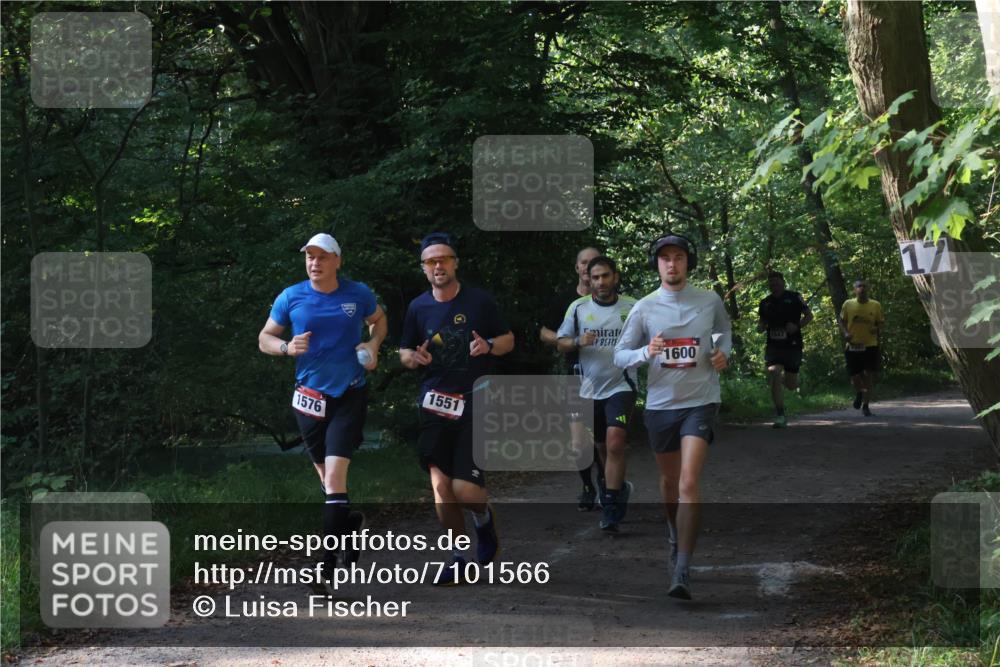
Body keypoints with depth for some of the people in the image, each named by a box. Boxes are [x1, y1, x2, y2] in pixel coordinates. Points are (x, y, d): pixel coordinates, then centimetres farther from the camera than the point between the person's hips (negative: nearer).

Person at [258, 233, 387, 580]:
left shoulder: (359, 294, -2)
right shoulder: (290, 298, -2)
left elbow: (379, 320, 18)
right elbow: (265, 338, 7)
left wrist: (373, 345, -2)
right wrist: (287, 348, -15)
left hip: (349, 396, -2)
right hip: (309, 396, 2)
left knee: (335, 477, -13)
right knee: (326, 476, 14)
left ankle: (328, 561, -13)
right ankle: (350, 522, 42)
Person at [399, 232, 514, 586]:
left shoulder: (479, 301, 0)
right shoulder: (418, 307, 7)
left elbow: (508, 339, 9)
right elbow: (404, 352, 17)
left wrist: (489, 345, -13)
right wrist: (414, 357, -7)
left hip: (475, 404, -3)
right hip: (435, 404, 3)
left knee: (465, 490, -11)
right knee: (440, 483, -2)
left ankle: (484, 517, 24)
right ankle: (458, 558, 12)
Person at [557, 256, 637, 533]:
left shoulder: (633, 307, 1)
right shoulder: (578, 307, 4)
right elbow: (562, 344, 8)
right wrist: (578, 342, -13)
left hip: (621, 385, -3)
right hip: (590, 388, 3)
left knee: (615, 443, -18)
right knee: (602, 447, 14)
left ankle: (611, 508, -16)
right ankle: (620, 489, 40)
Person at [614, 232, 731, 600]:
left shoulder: (710, 301, 0)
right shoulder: (644, 308, -2)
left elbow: (724, 330, 22)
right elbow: (620, 355, 2)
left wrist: (723, 352, 0)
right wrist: (646, 352, -19)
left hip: (700, 402, -2)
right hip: (660, 404, 2)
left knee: (689, 483, -17)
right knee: (668, 480, 19)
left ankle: (682, 571, -19)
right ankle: (675, 534, 49)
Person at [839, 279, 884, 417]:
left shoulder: (875, 305, 2)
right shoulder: (848, 304, 2)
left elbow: (881, 322, 10)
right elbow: (841, 321, 9)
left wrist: (878, 329, -12)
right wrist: (845, 333, -9)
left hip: (870, 345, 0)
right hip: (852, 346, 0)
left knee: (869, 377, -5)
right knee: (855, 377, 2)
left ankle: (865, 406, 6)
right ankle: (859, 393, 37)